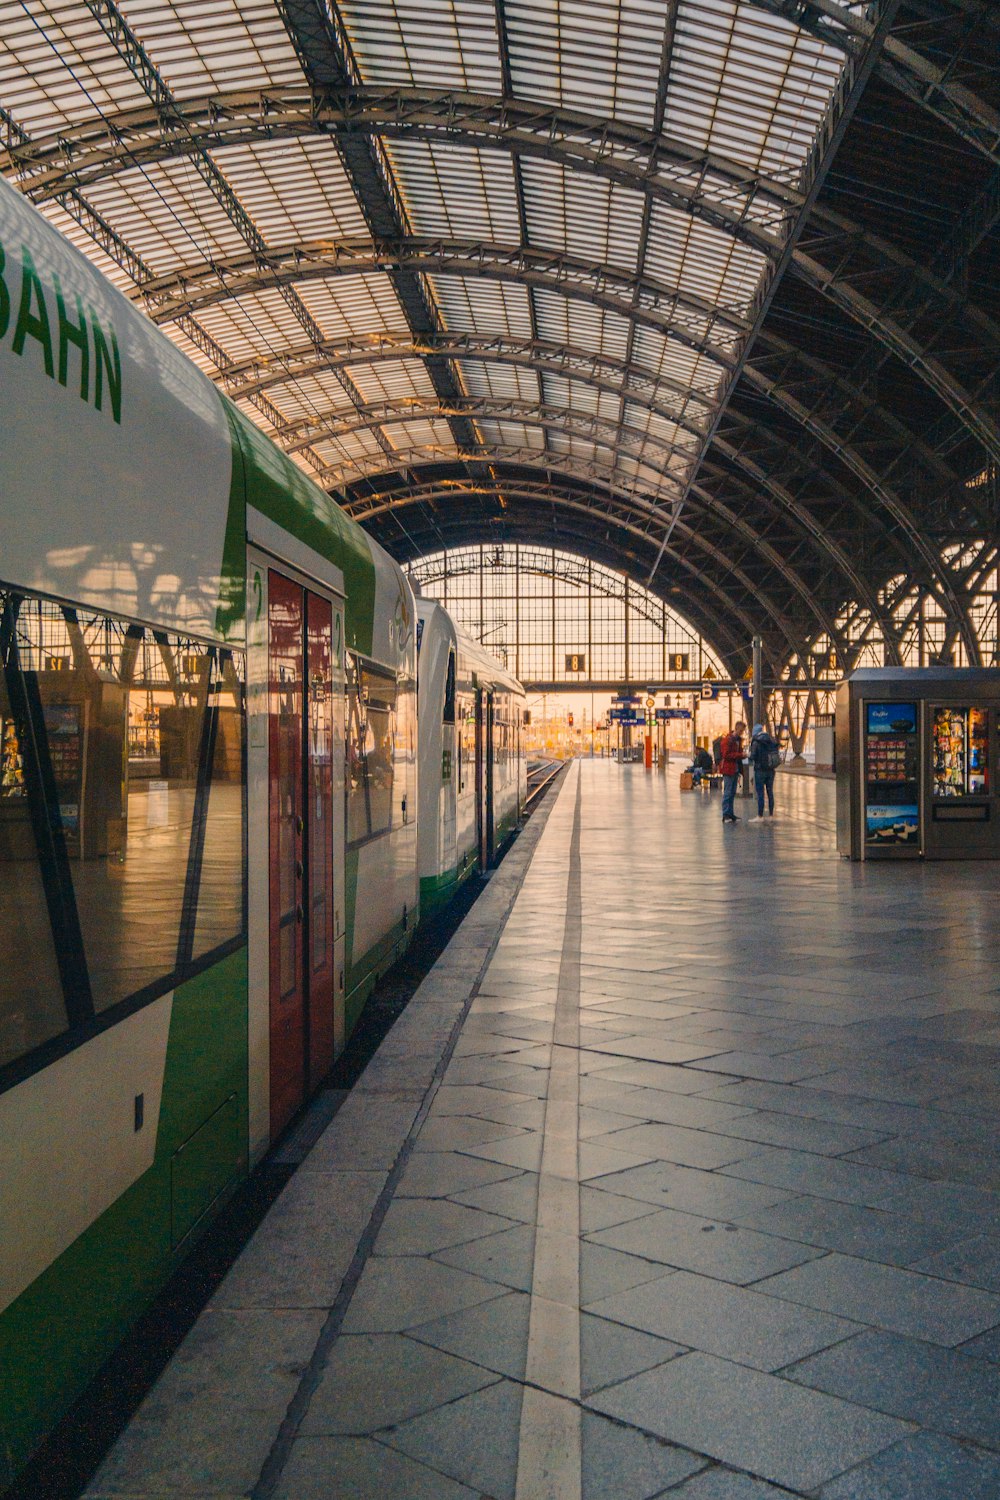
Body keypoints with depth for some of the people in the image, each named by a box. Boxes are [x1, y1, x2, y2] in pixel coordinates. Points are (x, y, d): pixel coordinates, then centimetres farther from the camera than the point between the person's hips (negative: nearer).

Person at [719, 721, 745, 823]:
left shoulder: (738, 740, 16)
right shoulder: (727, 739, -11)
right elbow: (726, 755, -18)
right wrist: (740, 755, -20)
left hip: (735, 770, 8)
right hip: (728, 769, -8)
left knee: (732, 793, 11)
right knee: (727, 793, -6)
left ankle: (730, 814, 16)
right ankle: (725, 815, -4)